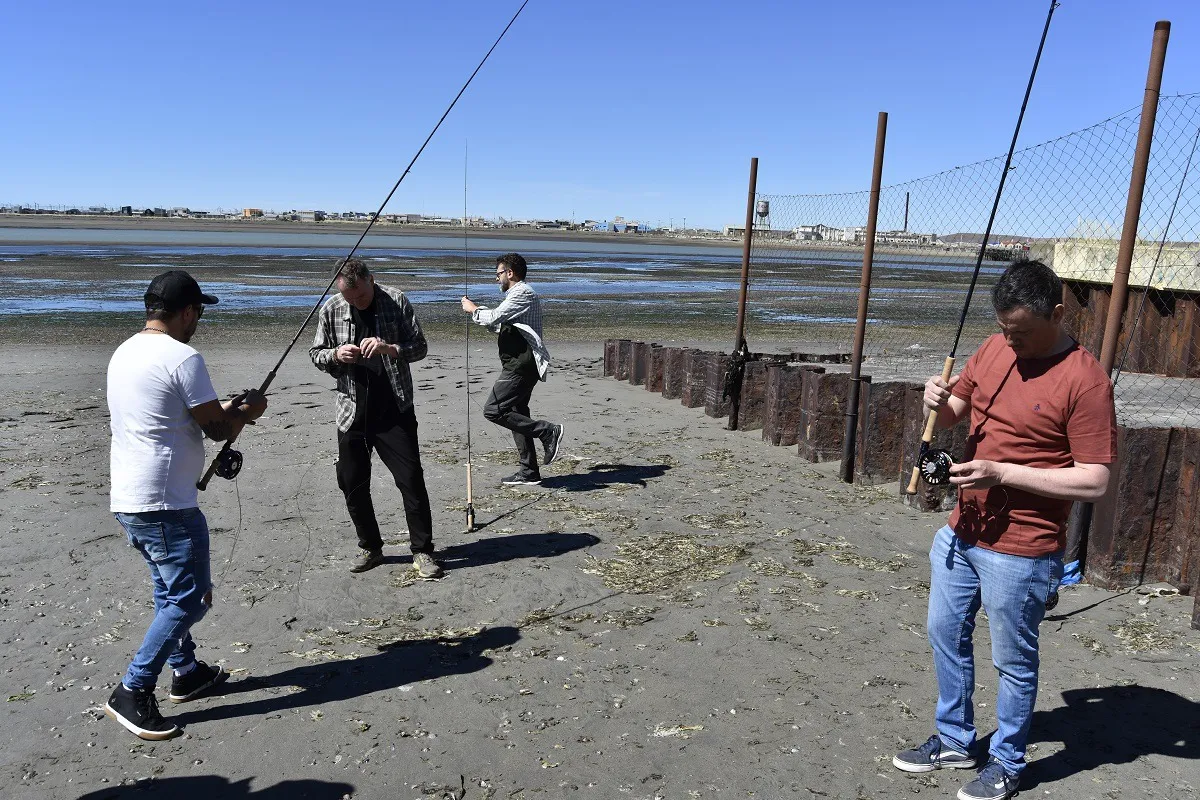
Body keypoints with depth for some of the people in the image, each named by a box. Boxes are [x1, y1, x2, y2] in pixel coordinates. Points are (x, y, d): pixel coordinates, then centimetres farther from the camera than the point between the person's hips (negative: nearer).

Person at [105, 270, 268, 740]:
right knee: (188, 597, 0)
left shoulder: (124, 353, 12)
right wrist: (247, 410, 8)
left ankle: (186, 673, 33)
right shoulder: (182, 358, -16)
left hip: (127, 498, 10)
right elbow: (218, 430, -11)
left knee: (171, 592, 21)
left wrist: (223, 410, 20)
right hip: (164, 502, -10)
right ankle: (132, 693, 2)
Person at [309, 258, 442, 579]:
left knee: (411, 479, -5)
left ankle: (422, 552, 6)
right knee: (352, 483, 9)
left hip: (394, 411, -3)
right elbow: (315, 354, 9)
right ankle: (371, 548, 26)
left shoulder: (396, 301, -4)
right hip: (352, 412, 3)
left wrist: (389, 348, -21)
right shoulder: (331, 309, 2)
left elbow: (419, 347, -3)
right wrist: (336, 354, -13)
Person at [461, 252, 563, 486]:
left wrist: (473, 310, -1)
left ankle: (547, 431, -11)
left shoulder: (522, 293, -10)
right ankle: (529, 473, 15)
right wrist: (478, 311, 17)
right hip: (520, 364, 11)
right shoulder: (519, 294, 24)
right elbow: (500, 326, 28)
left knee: (493, 411, -13)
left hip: (520, 365, -11)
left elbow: (493, 318, -19)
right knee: (517, 416, 11)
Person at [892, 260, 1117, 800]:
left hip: (1020, 552, -7)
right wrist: (939, 400, -11)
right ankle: (955, 741, 39)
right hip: (961, 532, 7)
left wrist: (1001, 473, -24)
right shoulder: (994, 350, 3)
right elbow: (952, 415, 12)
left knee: (1014, 662, 11)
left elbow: (1094, 481, -19)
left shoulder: (1085, 381, -18)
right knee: (946, 636, 19)